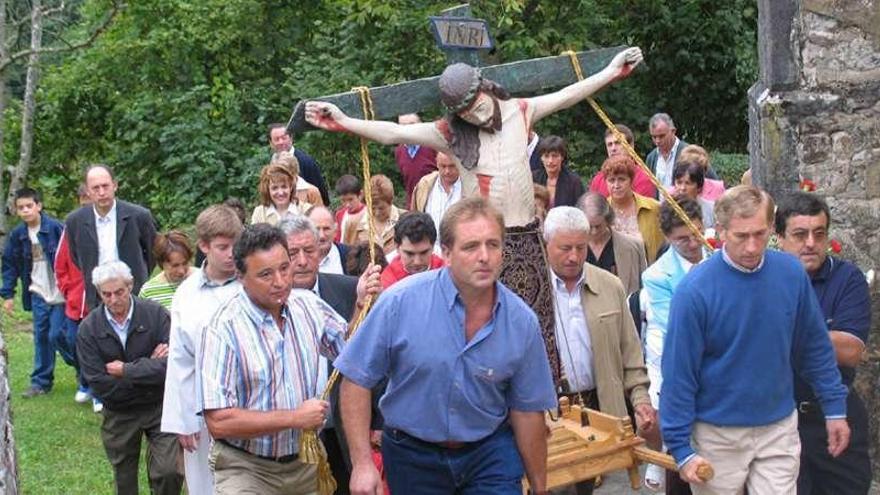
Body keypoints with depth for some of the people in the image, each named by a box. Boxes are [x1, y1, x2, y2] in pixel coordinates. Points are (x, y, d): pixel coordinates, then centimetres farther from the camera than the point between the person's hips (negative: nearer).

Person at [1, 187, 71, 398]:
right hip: (38, 294, 5)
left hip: (60, 292, -5)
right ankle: (41, 381, 17)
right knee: (41, 337, 8)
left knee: (57, 335, -7)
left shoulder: (55, 227, -13)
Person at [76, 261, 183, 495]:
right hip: (119, 414, 2)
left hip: (159, 406, -2)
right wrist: (148, 366, -16)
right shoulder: (88, 329, -9)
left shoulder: (155, 313, -12)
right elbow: (99, 385, -15)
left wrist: (126, 370, -18)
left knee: (169, 472, -11)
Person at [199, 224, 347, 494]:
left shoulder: (308, 305, -1)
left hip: (306, 462, 5)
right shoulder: (223, 328, -19)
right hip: (246, 469, -5)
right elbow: (219, 422, -23)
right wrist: (295, 418, -18)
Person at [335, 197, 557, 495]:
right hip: (413, 456, 0)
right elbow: (356, 380, -11)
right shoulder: (401, 302, -17)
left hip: (490, 451, 1)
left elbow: (527, 411, -1)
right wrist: (362, 463, -16)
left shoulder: (522, 322, -10)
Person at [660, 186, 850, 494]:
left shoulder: (791, 273, -6)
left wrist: (835, 408, 7)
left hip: (779, 430, 3)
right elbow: (678, 373, -14)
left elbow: (815, 348, 6)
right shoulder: (695, 290, -18)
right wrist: (681, 449, -13)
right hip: (717, 434, -2)